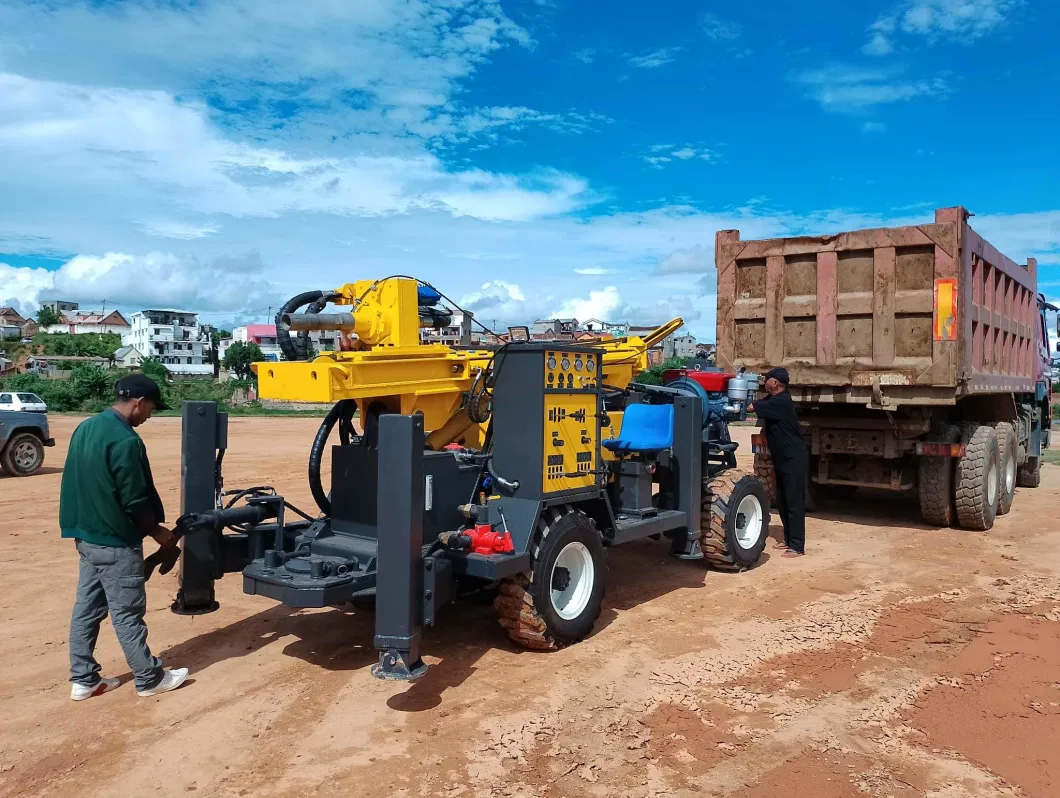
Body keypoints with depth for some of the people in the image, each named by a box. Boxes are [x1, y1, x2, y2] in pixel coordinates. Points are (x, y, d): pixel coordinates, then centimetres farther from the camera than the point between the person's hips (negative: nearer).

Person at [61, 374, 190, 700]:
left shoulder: (85, 428, 6)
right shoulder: (124, 440, -23)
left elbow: (82, 486, 14)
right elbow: (134, 499, -20)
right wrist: (157, 531, -5)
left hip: (86, 535, 9)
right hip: (115, 542, -9)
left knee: (86, 608, 14)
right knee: (127, 613, 1)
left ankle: (83, 680, 23)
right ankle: (150, 679, 13)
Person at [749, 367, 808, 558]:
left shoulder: (782, 401, -21)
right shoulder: (772, 400, 11)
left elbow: (751, 407, -23)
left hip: (794, 459, -10)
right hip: (783, 459, 10)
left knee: (794, 502, -6)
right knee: (782, 502, 14)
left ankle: (797, 547, -3)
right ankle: (789, 540, 25)